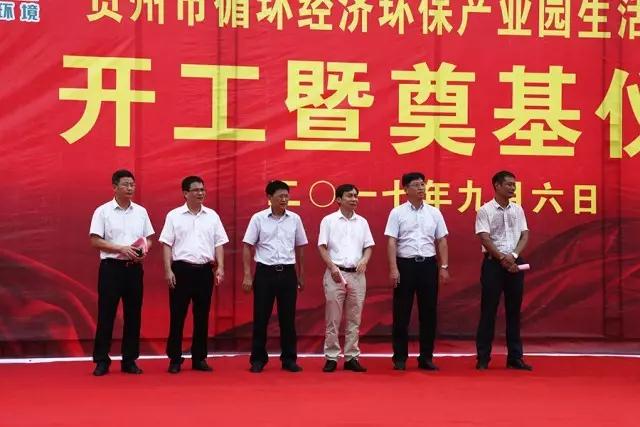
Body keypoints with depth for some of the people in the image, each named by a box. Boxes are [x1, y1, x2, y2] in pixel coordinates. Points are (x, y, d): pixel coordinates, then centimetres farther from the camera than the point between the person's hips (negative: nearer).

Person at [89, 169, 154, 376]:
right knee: (106, 314, -2)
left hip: (134, 268, 4)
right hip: (111, 267, -4)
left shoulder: (141, 211, 10)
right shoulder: (103, 211, -3)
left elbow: (148, 239, 14)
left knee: (133, 314, 6)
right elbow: (95, 241, -8)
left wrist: (144, 251, -8)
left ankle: (129, 360, 14)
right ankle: (102, 360, 5)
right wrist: (121, 248, -18)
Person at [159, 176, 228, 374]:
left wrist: (220, 267, -3)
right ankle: (175, 359, 7)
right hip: (181, 269, -3)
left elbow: (219, 243, 8)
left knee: (202, 315, 7)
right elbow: (167, 245, -1)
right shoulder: (174, 216, 0)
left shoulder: (212, 216, 8)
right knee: (177, 315, 0)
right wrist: (168, 270, -9)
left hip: (204, 270, 3)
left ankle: (199, 358, 15)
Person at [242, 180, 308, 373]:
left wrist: (300, 275, 14)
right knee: (261, 318, 2)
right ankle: (258, 359, 11)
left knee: (288, 318, 6)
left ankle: (289, 359, 14)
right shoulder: (258, 218, -3)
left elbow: (299, 248, 13)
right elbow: (247, 247, -1)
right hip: (265, 272, -2)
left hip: (287, 272, 2)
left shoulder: (295, 219, 5)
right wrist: (247, 275, -7)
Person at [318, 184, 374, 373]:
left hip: (357, 274, 4)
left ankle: (352, 357, 10)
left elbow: (368, 246, 12)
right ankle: (331, 357, 4)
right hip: (336, 273, -4)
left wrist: (364, 260, -8)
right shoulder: (329, 220, 0)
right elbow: (322, 247, -3)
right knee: (333, 319, -1)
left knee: (354, 319, 6)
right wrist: (332, 267, -15)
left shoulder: (362, 222, 11)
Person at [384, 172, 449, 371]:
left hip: (428, 264, 3)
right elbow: (391, 242, -5)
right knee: (402, 313, 2)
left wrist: (444, 267, 2)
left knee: (428, 312, 6)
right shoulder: (397, 213, -1)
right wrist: (393, 269, -13)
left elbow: (441, 241, 9)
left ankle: (426, 357, 15)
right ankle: (400, 358, 9)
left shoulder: (434, 213, 8)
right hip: (405, 264, -3)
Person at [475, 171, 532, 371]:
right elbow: (485, 239, -12)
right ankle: (483, 357, 3)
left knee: (514, 310, 7)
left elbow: (525, 235, 5)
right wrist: (502, 258, -18)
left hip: (515, 262, 5)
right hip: (493, 262, -5)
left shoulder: (518, 210, 10)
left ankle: (515, 357, 12)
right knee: (488, 310, -2)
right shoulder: (485, 210, -4)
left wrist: (513, 256, -10)